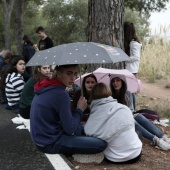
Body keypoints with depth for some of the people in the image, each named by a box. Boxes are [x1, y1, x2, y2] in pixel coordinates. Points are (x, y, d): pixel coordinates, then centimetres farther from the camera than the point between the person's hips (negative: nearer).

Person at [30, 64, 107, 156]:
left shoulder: (45, 88, 5)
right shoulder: (60, 94, -23)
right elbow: (70, 129, -19)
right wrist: (80, 109, -6)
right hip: (51, 144, -9)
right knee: (101, 144, -13)